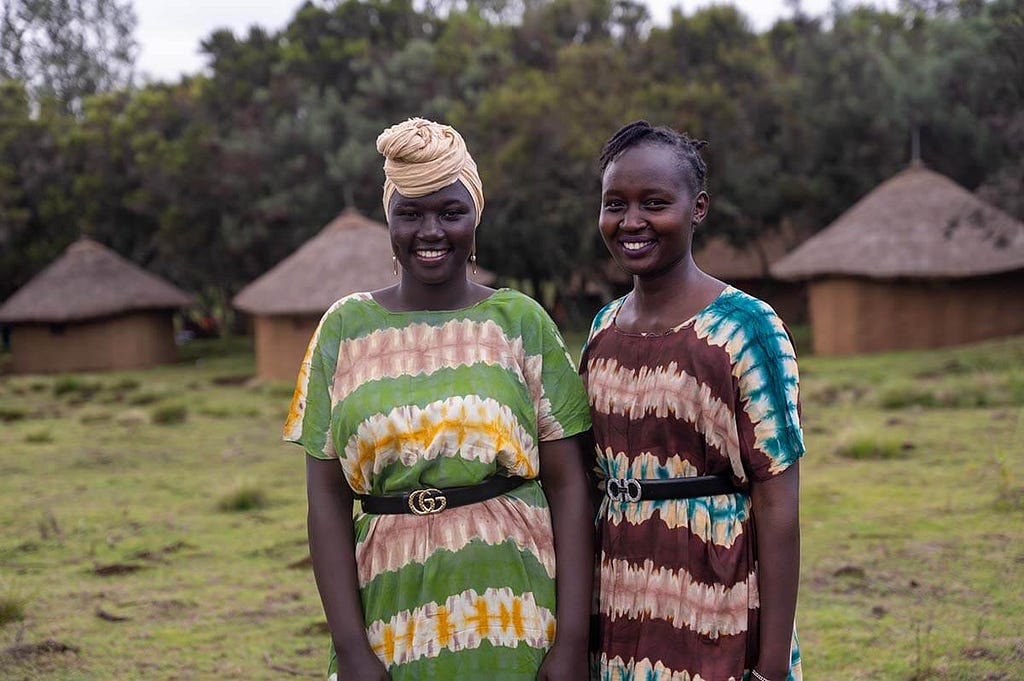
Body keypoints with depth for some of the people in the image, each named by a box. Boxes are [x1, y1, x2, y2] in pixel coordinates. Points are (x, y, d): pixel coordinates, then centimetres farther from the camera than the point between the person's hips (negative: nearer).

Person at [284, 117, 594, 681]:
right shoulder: (347, 329, 2)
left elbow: (568, 485, -2)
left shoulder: (520, 322, 0)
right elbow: (328, 499, 1)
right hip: (393, 619, 1)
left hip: (516, 616, -1)